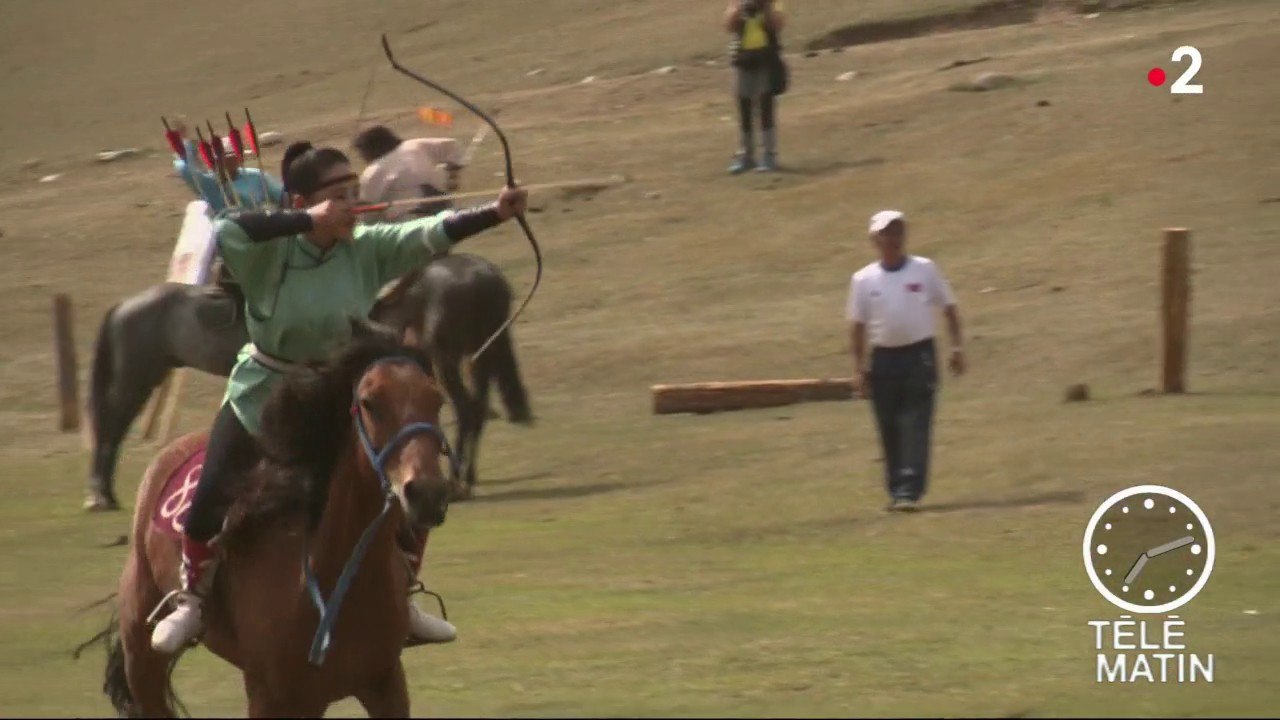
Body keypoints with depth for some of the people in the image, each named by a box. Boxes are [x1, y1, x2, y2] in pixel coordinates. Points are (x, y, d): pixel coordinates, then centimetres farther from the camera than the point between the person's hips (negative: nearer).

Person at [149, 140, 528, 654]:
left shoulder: (367, 249, -9)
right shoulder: (269, 253, -19)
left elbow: (432, 235, -21)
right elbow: (230, 231, -40)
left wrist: (496, 213, -35)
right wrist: (308, 222, -41)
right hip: (262, 399, -4)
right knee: (212, 497, -14)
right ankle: (191, 600, 11)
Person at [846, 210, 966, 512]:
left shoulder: (925, 270, 2)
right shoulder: (863, 280, 4)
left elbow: (949, 308, 7)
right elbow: (857, 325, 7)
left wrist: (956, 347, 0)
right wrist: (859, 368, 3)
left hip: (919, 356, -2)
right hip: (883, 359, 2)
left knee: (915, 425, -11)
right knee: (889, 428, 6)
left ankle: (910, 491, -17)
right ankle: (896, 490, 16)